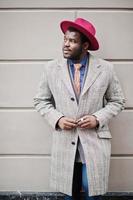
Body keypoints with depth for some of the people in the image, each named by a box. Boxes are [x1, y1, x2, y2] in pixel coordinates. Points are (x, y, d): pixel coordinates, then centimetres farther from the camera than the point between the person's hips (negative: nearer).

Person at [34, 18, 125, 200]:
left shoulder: (105, 68, -3)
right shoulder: (51, 68, 0)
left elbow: (117, 101, 5)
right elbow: (41, 101, 7)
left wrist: (98, 118, -12)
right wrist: (57, 119, -10)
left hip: (95, 143, -1)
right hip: (64, 143, 1)